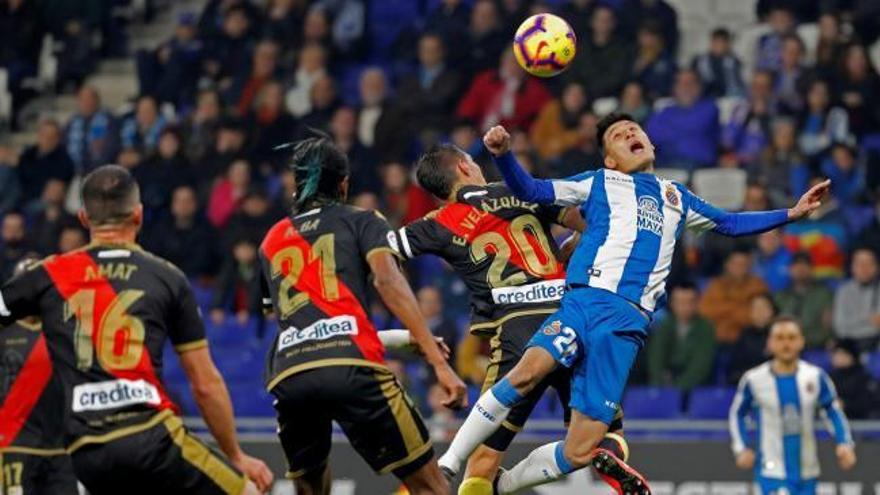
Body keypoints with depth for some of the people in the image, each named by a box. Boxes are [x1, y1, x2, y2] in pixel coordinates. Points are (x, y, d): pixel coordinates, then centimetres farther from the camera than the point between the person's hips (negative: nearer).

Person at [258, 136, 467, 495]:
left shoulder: (272, 241, 31)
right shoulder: (361, 221, 18)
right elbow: (387, 280, -2)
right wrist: (439, 362, -9)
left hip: (287, 376, 4)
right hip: (351, 367, -4)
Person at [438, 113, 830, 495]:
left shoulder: (675, 198, 30)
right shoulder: (598, 183, 21)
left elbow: (730, 224, 40)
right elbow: (530, 191, 13)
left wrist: (792, 214, 32)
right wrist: (503, 154, -5)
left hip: (628, 324, 3)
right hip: (585, 300, -3)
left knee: (579, 452, -8)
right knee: (529, 371, -34)